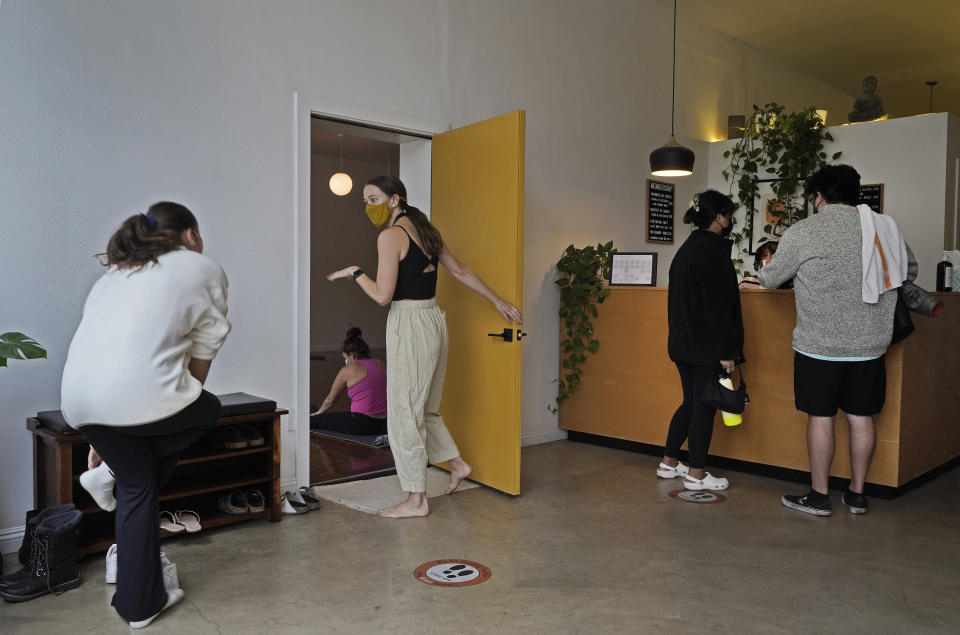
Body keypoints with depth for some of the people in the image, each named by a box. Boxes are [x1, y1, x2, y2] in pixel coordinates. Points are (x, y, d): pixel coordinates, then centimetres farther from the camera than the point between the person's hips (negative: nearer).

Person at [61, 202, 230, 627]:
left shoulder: (116, 273, 29)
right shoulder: (204, 269, 11)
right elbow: (202, 355, 8)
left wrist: (102, 440, 32)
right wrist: (186, 399, 24)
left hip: (77, 398, 7)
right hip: (137, 392, -7)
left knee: (136, 486, 23)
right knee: (207, 411, 25)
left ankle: (139, 603, 31)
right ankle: (114, 472, 13)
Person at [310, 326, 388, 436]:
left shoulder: (348, 370, -3)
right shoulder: (382, 364, 10)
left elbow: (330, 400, 11)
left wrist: (317, 414, 32)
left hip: (362, 426, -6)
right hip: (384, 425, 6)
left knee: (314, 421, 14)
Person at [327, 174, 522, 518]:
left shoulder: (391, 235, -12)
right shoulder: (425, 230, 13)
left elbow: (382, 295, -18)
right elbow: (461, 272, 17)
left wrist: (355, 272, -1)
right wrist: (498, 301, 23)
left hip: (410, 325, -9)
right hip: (433, 320, 9)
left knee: (404, 412, 1)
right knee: (423, 408, 22)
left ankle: (416, 500, 9)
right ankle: (457, 463, 33)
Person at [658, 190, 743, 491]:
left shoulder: (686, 248, 13)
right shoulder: (713, 252, -16)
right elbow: (718, 308, -20)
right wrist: (727, 351, -17)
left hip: (682, 342, 9)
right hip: (706, 347, -9)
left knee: (691, 402, 18)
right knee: (705, 406, 1)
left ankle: (668, 463, 26)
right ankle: (696, 474, 11)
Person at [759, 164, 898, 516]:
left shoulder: (803, 232, -8)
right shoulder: (885, 228, 4)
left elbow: (770, 279, 0)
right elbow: (902, 276, 14)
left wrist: (764, 268, 22)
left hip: (819, 345, -4)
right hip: (869, 345, 4)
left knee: (820, 417, 5)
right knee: (861, 418, 11)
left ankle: (818, 496, 13)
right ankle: (857, 494, 24)